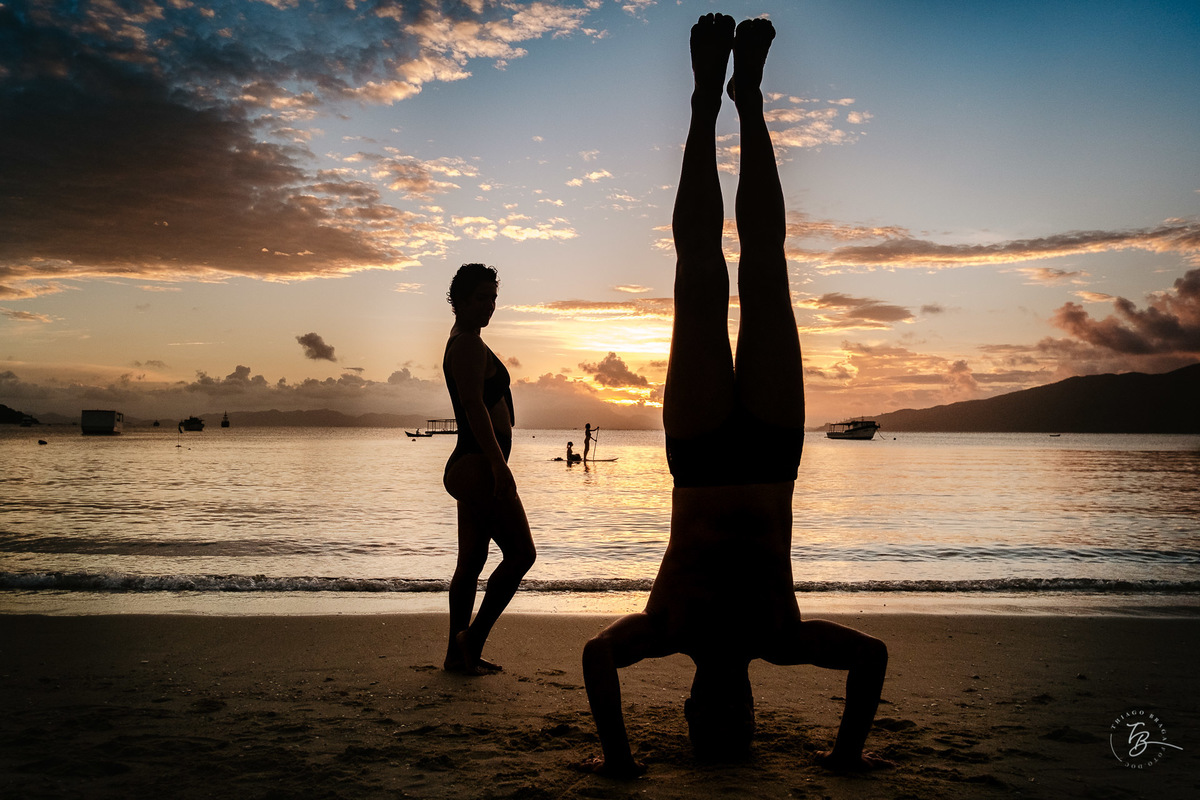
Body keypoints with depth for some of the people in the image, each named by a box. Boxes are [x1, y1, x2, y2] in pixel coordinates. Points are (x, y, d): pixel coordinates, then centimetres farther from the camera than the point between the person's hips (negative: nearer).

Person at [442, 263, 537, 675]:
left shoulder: (462, 343, 22)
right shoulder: (469, 344, -11)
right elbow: (474, 406, -20)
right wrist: (499, 464, -24)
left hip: (470, 467, 11)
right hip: (478, 466, -11)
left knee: (471, 562, 11)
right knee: (521, 552, -8)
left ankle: (458, 653, 16)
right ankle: (472, 638, -3)